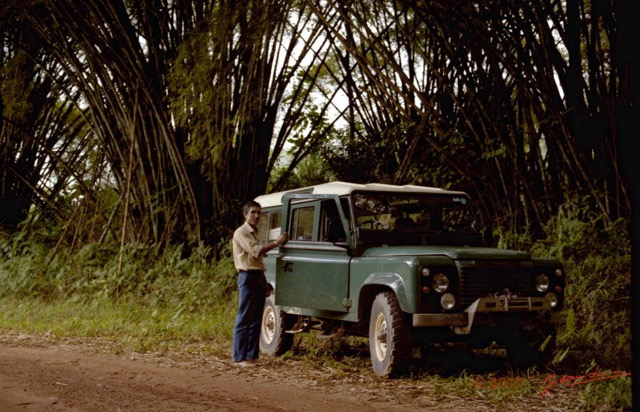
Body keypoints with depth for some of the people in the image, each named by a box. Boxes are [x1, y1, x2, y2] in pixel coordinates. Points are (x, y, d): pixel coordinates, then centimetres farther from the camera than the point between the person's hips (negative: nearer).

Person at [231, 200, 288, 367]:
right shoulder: (240, 233, -8)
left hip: (258, 277, 9)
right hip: (247, 277, -9)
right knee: (244, 320, -8)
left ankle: (252, 355, 13)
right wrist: (276, 242, -17)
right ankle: (239, 357, -6)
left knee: (256, 320, 8)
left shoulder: (254, 233, 19)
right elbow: (255, 251, -21)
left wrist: (266, 284, 15)